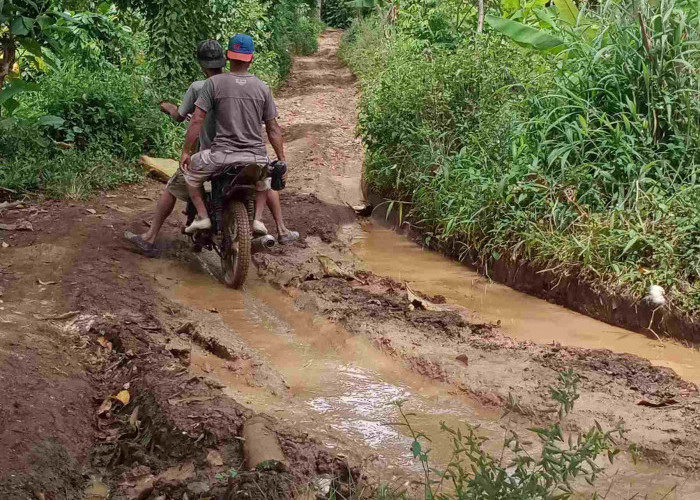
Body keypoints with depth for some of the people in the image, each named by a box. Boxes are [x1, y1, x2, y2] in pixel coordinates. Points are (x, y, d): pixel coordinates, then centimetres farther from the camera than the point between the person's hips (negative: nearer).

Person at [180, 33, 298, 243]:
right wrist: (282, 159, 15)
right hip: (256, 157, 3)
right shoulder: (263, 88, 5)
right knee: (267, 183, 34)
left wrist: (186, 151, 3)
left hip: (222, 154, -3)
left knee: (190, 170, 24)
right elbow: (273, 128, 7)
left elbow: (197, 120, -6)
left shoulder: (214, 83, -2)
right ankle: (281, 229, 23)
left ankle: (202, 215, 10)